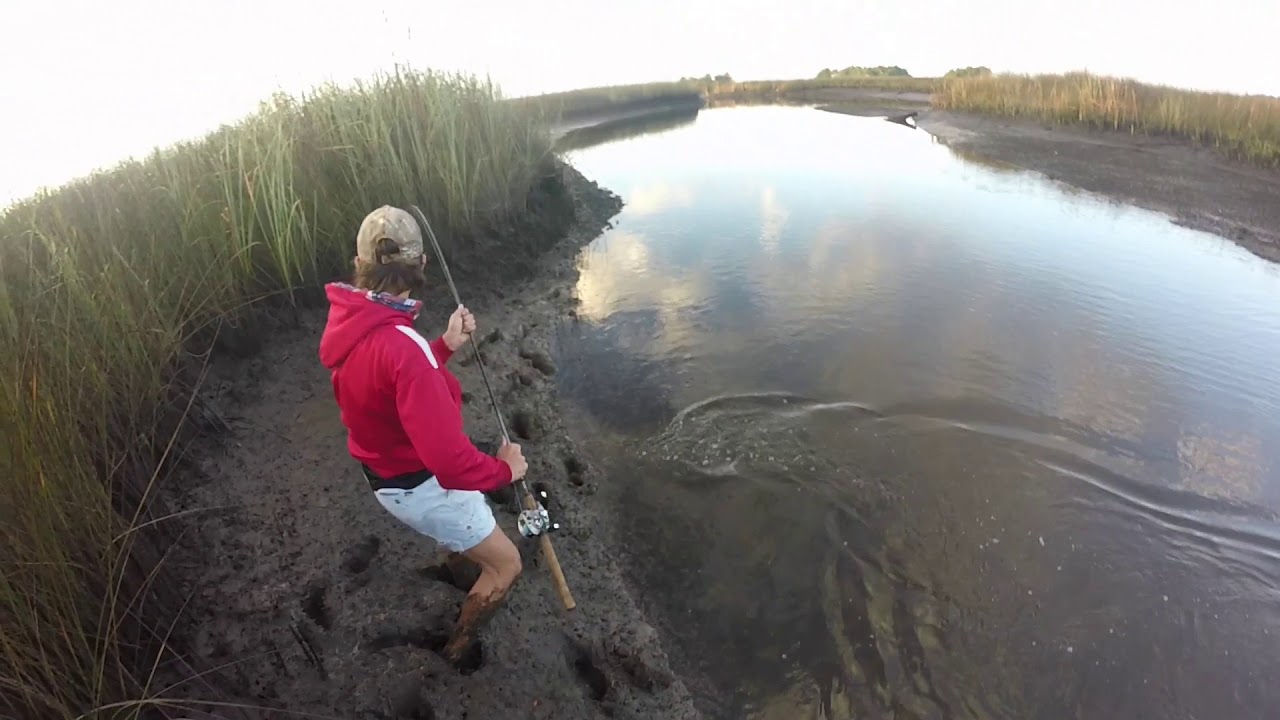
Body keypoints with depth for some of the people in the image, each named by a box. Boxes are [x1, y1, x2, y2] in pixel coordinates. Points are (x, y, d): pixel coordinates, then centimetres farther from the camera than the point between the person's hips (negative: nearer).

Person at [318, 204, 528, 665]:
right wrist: (505, 469, -20)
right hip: (420, 486, -9)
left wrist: (446, 346, 0)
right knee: (505, 565, 12)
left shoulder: (345, 321, -9)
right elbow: (450, 460, -39)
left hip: (382, 467, 9)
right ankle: (460, 645, 35)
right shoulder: (403, 348, -37)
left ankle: (459, 551, 65)